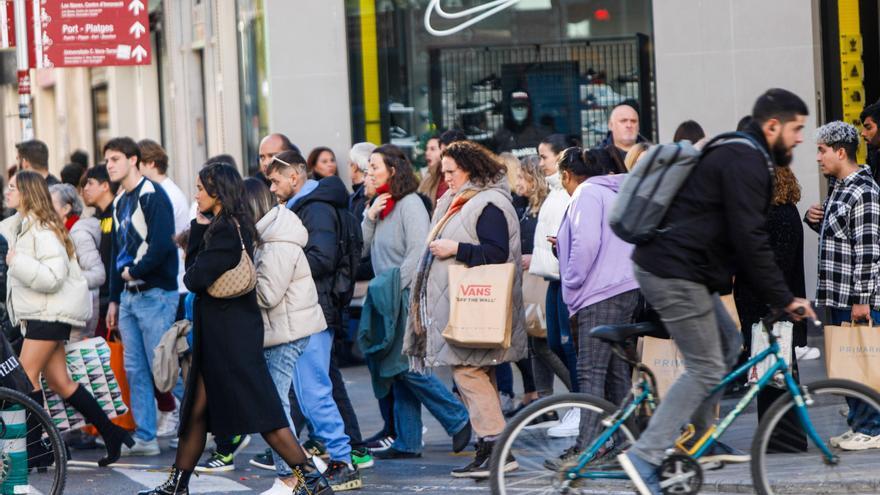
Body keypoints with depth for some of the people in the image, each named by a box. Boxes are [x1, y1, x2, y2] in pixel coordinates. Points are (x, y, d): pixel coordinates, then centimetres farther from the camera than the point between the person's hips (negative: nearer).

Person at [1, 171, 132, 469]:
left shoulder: (43, 230, -15)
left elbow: (53, 277, -23)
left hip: (52, 311, -9)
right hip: (38, 311, 9)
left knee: (27, 376, -11)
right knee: (59, 382, 8)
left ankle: (34, 449, -8)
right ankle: (112, 434, 13)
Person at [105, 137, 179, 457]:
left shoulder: (152, 195, -10)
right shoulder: (120, 202, 17)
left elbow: (161, 244, -20)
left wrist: (134, 271, -11)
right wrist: (114, 298, 17)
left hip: (155, 294, -9)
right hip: (129, 296, 9)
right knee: (135, 370, 7)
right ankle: (144, 437, 10)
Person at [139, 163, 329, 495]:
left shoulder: (226, 231, -18)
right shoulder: (234, 226, 12)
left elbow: (194, 278, -20)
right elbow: (192, 266, 12)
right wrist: (198, 227, 1)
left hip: (232, 333, -10)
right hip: (216, 333, 10)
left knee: (259, 409, -8)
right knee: (196, 408, 13)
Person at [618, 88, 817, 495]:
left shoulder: (736, 155, 20)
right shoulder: (745, 162, -14)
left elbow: (744, 238, 26)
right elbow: (750, 241, -20)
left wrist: (772, 297, 24)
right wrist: (784, 300, -15)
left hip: (665, 267, 10)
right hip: (674, 273, -10)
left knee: (728, 344, 20)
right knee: (706, 369, -7)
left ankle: (702, 441, 25)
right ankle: (645, 457, -11)